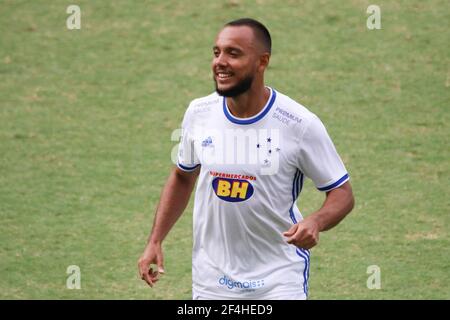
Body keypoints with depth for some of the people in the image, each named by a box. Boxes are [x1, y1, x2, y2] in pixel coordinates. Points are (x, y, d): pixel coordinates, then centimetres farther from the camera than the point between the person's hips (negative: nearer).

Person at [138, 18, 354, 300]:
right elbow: (182, 177, 14)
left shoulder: (300, 124, -15)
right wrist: (155, 242, 8)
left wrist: (316, 222, -28)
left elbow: (342, 192, -7)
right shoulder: (198, 113, -3)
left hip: (279, 281, -4)